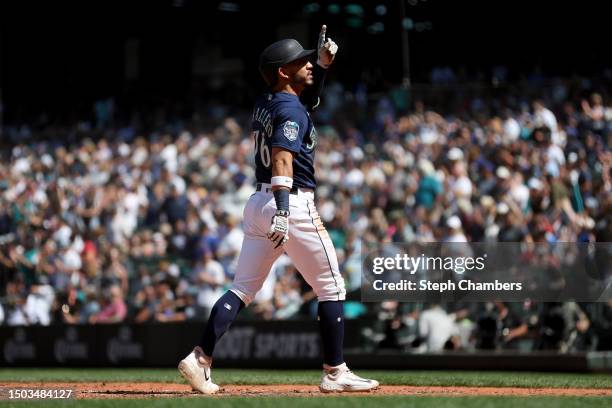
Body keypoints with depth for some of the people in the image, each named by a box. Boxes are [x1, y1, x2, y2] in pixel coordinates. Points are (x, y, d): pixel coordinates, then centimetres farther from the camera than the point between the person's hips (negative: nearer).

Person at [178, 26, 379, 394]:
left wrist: (324, 63, 18)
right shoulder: (291, 111, -11)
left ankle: (201, 358, -6)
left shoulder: (266, 104, 15)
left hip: (259, 203, 9)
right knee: (331, 287, 2)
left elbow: (306, 95, 34)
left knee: (244, 288, 7)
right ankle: (335, 373, 2)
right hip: (294, 205, -9)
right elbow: (282, 159, -24)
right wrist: (282, 212, -34)